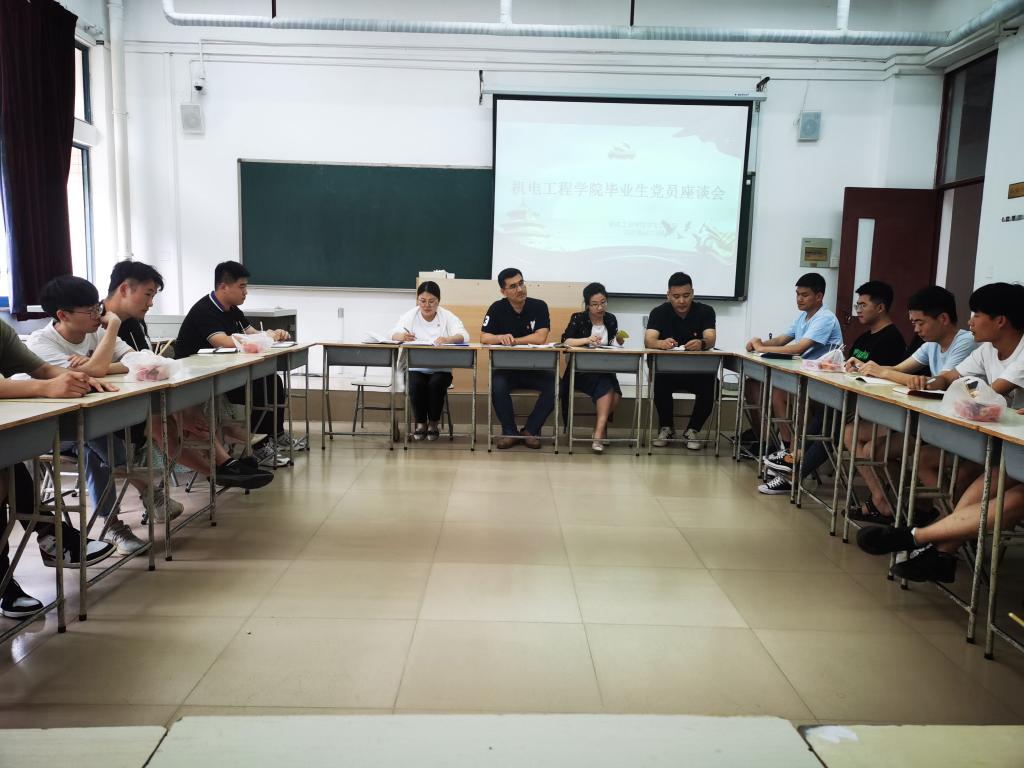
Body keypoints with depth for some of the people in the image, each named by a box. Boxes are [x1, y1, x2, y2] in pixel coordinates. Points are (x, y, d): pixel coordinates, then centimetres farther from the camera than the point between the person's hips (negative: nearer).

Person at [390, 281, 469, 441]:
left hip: (441, 369, 0)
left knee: (436, 384, -29)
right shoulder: (411, 315, 2)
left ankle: (434, 423, -5)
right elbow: (394, 334, -10)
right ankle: (420, 422, -3)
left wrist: (447, 339, -39)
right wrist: (402, 336, -36)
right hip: (416, 369, 1)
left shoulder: (448, 316, -1)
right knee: (416, 385, -28)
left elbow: (464, 336, -16)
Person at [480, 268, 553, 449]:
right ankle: (509, 432, -10)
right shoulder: (497, 308, 0)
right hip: (506, 367, 0)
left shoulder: (539, 306, -4)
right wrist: (501, 338, -28)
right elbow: (484, 337, -7)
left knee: (554, 387, -27)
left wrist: (512, 340, -15)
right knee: (497, 386, -32)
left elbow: (540, 338, -15)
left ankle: (530, 430, -7)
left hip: (535, 367, 0)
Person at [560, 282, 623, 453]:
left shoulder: (611, 319, 9)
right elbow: (565, 341, -17)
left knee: (615, 397, -24)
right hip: (581, 370, -4)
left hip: (604, 370, 4)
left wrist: (620, 339, -2)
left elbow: (615, 344, 21)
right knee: (606, 388, -31)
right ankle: (600, 431, -24)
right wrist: (586, 340, -33)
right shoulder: (578, 318, -3)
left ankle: (599, 428, -6)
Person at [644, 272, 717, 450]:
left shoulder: (705, 311, -4)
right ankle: (666, 428, -5)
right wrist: (662, 343, -44)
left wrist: (701, 343, -45)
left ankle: (692, 430, -2)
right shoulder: (659, 312, -5)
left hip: (697, 369, 1)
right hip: (667, 368, -1)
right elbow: (648, 340, -20)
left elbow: (711, 340, -20)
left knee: (710, 386, -29)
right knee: (660, 383, -33)